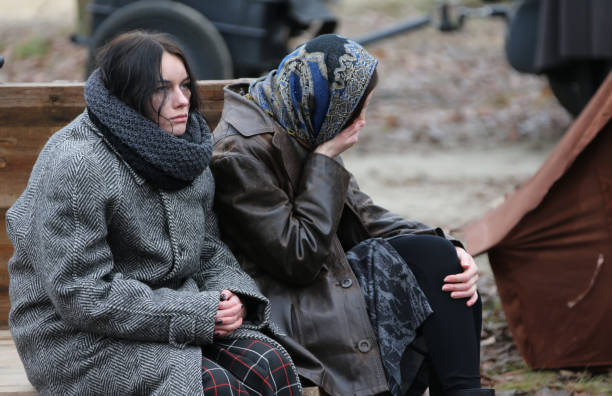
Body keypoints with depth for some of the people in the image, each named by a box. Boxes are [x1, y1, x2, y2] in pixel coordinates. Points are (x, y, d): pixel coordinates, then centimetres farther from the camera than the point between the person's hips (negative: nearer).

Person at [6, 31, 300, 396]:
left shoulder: (187, 152, 8)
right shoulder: (76, 166, -19)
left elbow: (209, 250, 16)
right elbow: (82, 295, -22)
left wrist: (230, 295, -9)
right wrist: (195, 314, -22)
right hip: (80, 338, -7)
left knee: (272, 365, -17)